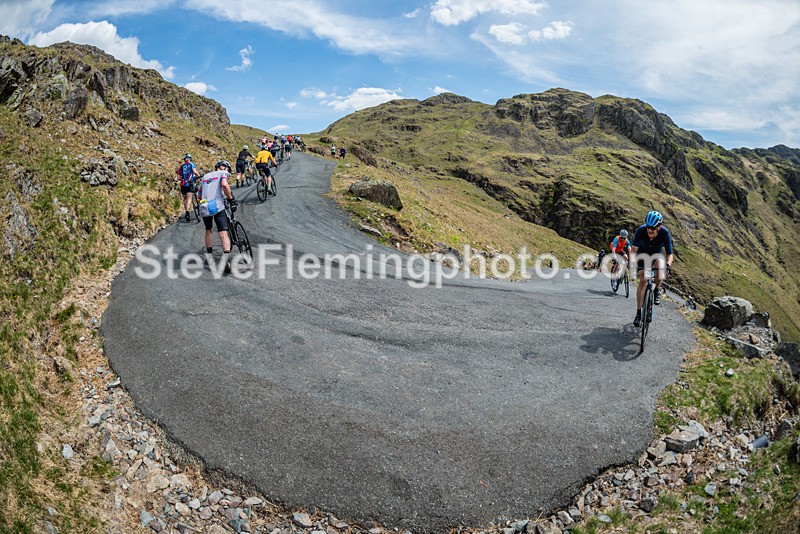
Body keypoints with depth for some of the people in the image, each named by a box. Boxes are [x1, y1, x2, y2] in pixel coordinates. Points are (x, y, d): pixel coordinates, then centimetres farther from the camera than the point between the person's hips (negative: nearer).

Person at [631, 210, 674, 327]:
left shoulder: (665, 233, -31)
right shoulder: (641, 230, -32)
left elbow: (669, 254, -29)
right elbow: (633, 250, -35)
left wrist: (668, 265, -49)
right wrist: (632, 262, -53)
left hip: (656, 255, 0)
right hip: (643, 254, 0)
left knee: (660, 265, -34)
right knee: (642, 280, -11)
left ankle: (657, 291, -7)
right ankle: (638, 313, -6)